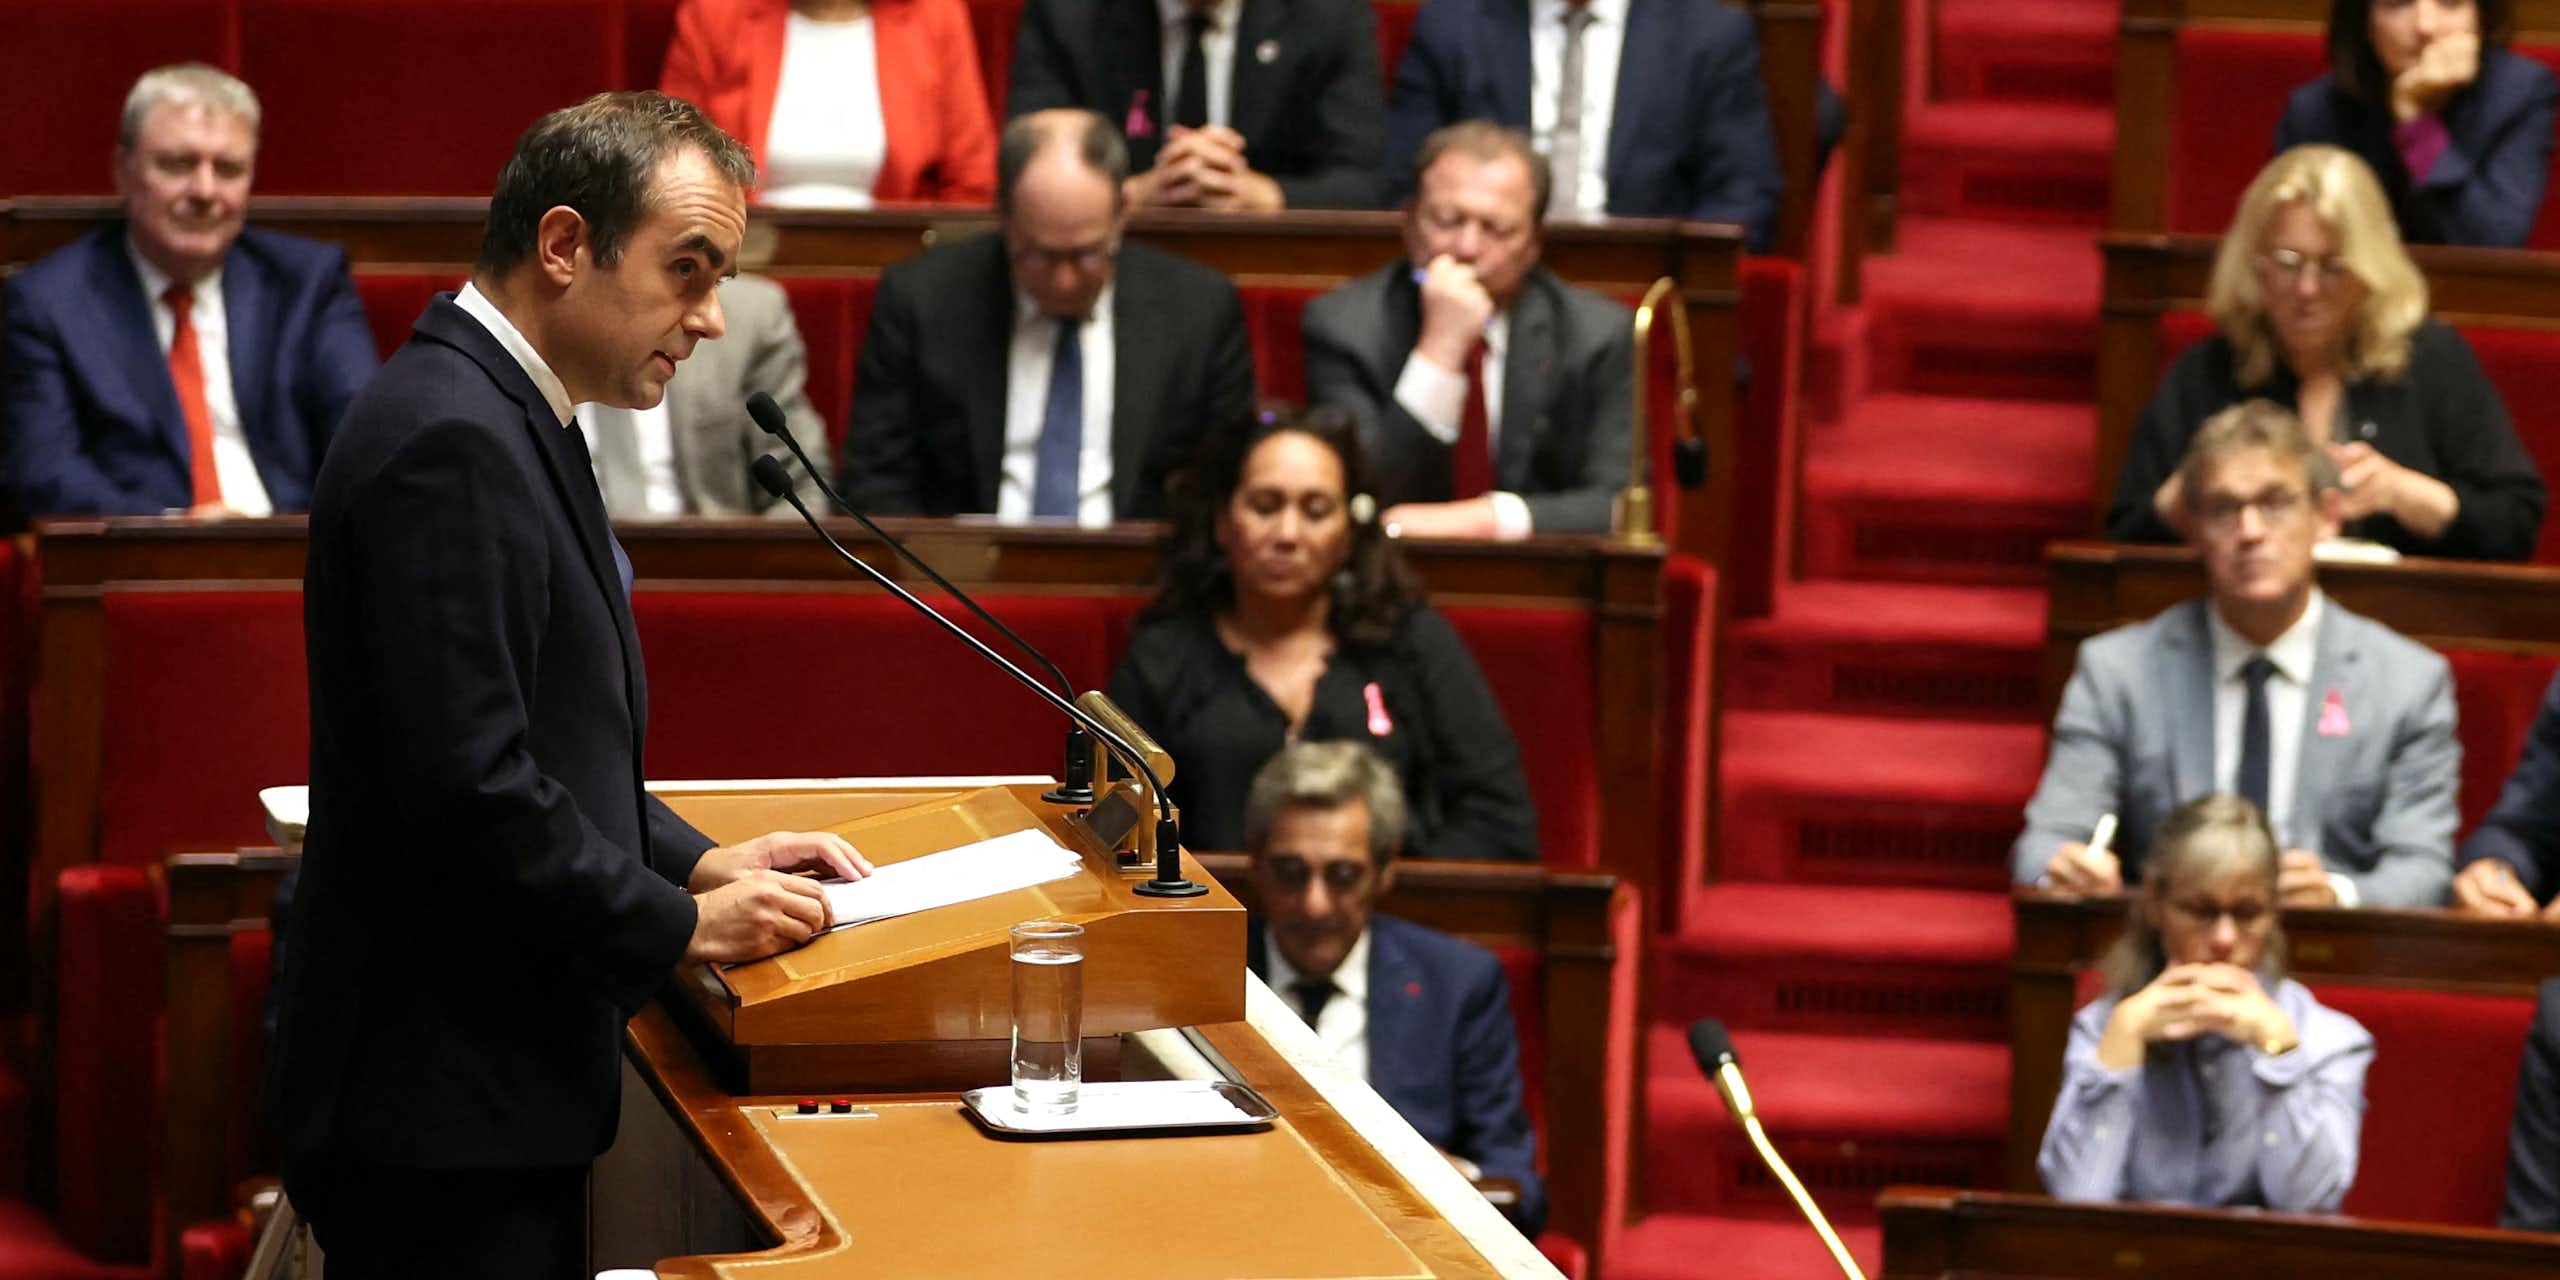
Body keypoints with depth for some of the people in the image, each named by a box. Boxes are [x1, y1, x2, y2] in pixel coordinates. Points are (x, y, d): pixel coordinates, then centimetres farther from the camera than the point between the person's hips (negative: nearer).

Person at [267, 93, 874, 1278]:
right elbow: (472, 786, -24)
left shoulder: (498, 416, 14)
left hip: (489, 1078, 10)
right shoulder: (451, 440, -19)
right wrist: (686, 926, -14)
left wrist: (697, 862, 9)